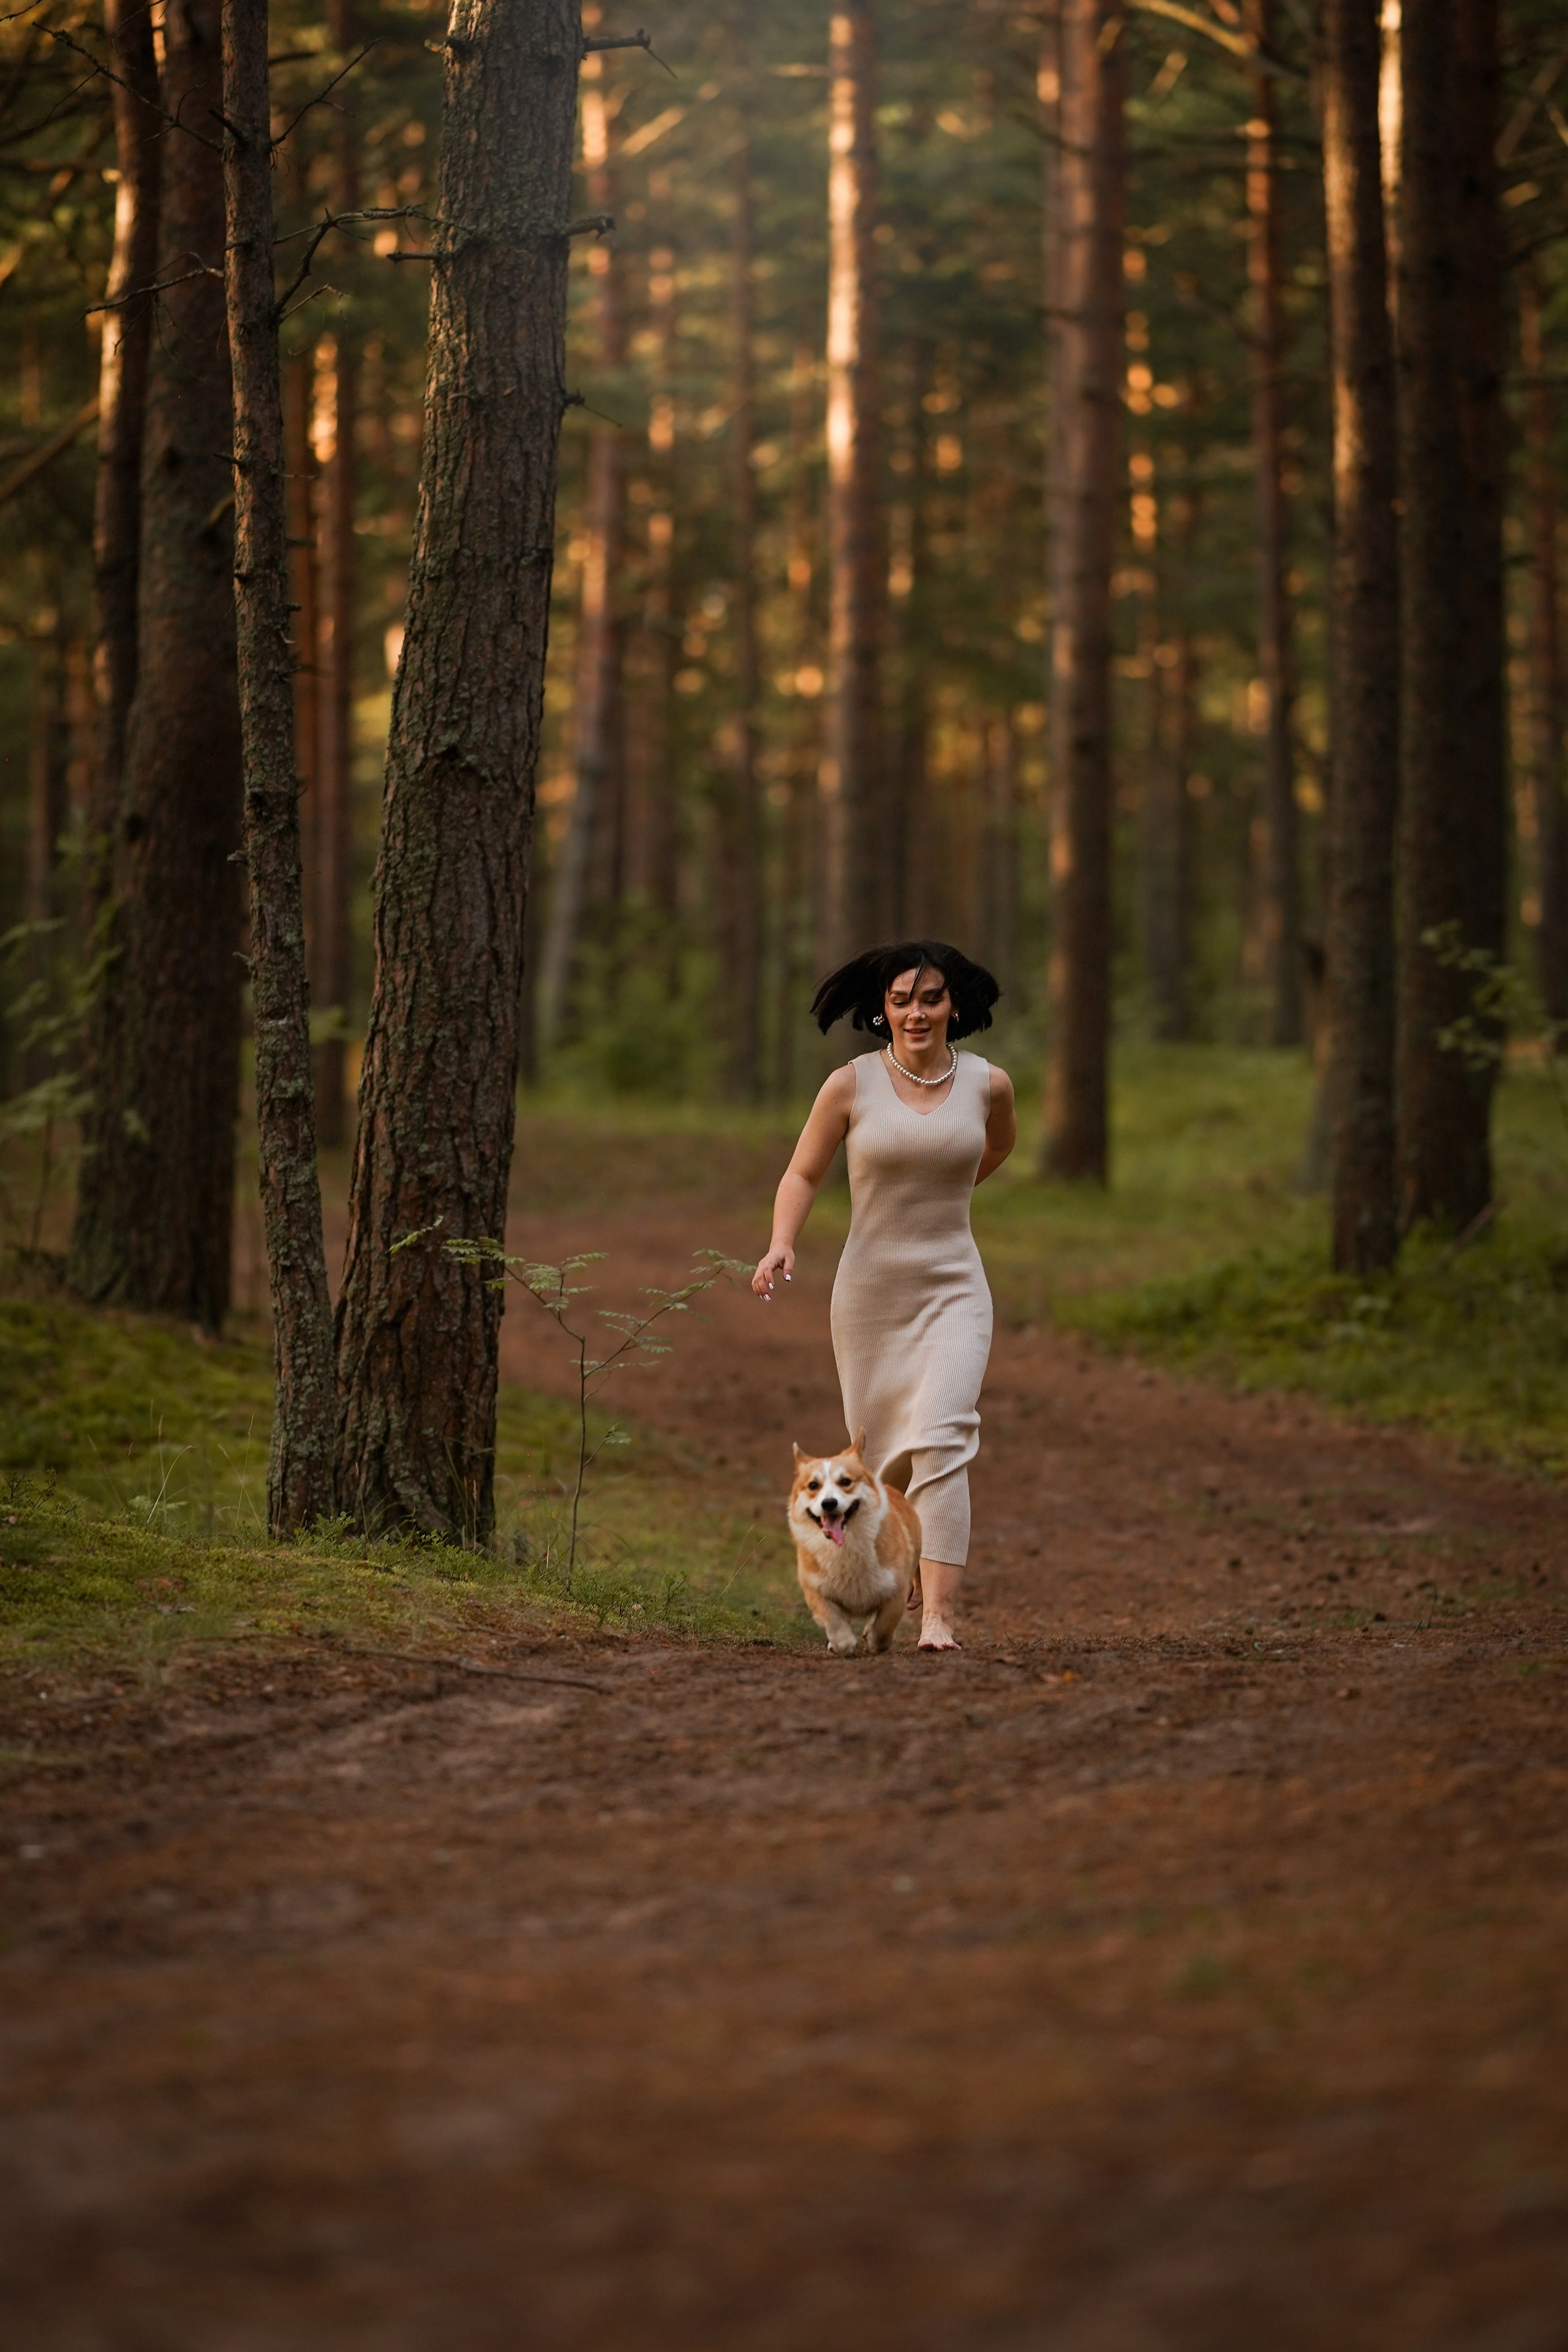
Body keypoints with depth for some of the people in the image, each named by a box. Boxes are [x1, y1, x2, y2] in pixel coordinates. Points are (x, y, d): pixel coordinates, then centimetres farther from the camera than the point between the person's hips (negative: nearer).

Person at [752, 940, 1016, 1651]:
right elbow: (803, 1173, 1)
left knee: (942, 1441, -18)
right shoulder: (851, 1086, -6)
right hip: (869, 1290, 0)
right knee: (881, 1454, 11)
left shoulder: (988, 1085, -2)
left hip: (953, 1289, 0)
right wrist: (781, 1244, -16)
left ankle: (939, 1614, -23)